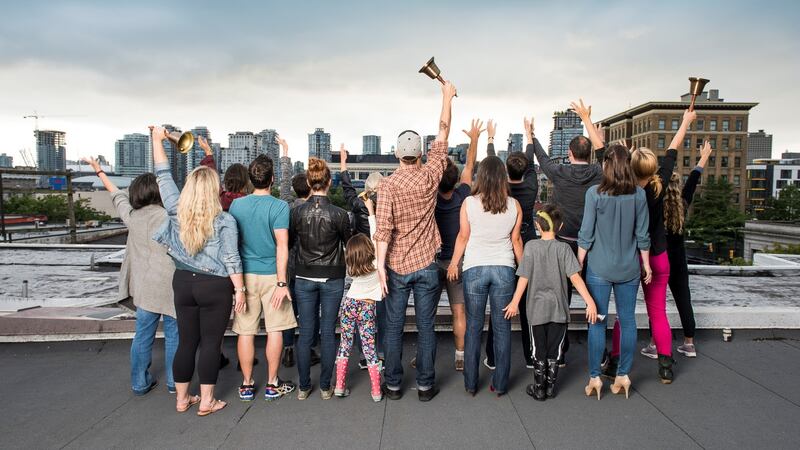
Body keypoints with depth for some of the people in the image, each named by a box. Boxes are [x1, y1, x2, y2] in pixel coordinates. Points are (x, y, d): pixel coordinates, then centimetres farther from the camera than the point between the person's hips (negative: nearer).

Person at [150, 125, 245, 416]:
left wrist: (158, 139, 18)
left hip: (183, 282, 4)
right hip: (215, 286, -4)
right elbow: (231, 260, -13)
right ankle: (206, 402, 12)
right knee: (210, 343, 4)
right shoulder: (224, 220, -12)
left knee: (186, 341, 14)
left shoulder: (176, 211, -1)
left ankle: (182, 399, 25)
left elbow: (163, 176, 9)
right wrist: (239, 289, -5)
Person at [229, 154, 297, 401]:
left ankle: (246, 385, 19)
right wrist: (282, 282, -15)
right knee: (275, 330, 8)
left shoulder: (236, 205, 2)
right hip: (271, 275, -3)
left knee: (245, 331, 9)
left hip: (244, 274, 3)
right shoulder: (279, 207, -10)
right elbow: (282, 246, -16)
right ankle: (272, 385, 17)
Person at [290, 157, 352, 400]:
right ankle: (326, 387, 17)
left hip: (304, 278, 2)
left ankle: (304, 386, 19)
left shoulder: (297, 212, -7)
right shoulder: (339, 214, -12)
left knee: (306, 332, 10)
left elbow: (289, 241, 5)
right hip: (332, 279, -2)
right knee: (328, 333, 8)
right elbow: (350, 243, 1)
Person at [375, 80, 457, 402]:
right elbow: (443, 135, 5)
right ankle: (425, 385, 18)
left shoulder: (388, 185, -9)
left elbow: (383, 228, -16)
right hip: (426, 265, 1)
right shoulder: (430, 177, -5)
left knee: (394, 327, 11)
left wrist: (380, 264, -12)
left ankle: (393, 385, 20)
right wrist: (447, 96, 14)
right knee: (426, 327, 9)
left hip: (396, 266, -1)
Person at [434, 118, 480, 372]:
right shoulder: (462, 197, -9)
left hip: (434, 262, -1)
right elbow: (469, 166, 2)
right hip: (458, 262, 1)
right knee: (459, 312, 9)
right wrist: (474, 139, 13)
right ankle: (460, 358, 15)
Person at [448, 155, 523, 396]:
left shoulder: (469, 203, -7)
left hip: (475, 268, -1)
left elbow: (463, 237, 1)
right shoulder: (514, 205, -2)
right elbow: (516, 240, 5)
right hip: (504, 268, 1)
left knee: (473, 326, 8)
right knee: (502, 327, 9)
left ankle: (471, 383, 17)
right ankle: (500, 383, 17)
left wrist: (454, 263, 14)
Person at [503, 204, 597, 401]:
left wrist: (515, 303, -1)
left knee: (539, 353, 11)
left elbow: (524, 277, -8)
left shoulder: (531, 246, -7)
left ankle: (539, 389, 19)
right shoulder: (564, 248, -6)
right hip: (559, 310, 1)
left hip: (537, 309, -1)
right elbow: (575, 277, -14)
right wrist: (590, 302, -12)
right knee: (553, 352, 13)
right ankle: (550, 388, 22)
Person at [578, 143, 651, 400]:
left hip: (599, 269, -2)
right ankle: (623, 376, 20)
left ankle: (595, 378, 11)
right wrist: (646, 263, 15)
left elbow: (586, 234, -8)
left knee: (597, 322, 5)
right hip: (629, 268, 3)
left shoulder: (595, 193, -10)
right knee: (627, 321, 11)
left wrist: (579, 264, 2)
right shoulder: (639, 194, -1)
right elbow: (642, 234, 3)